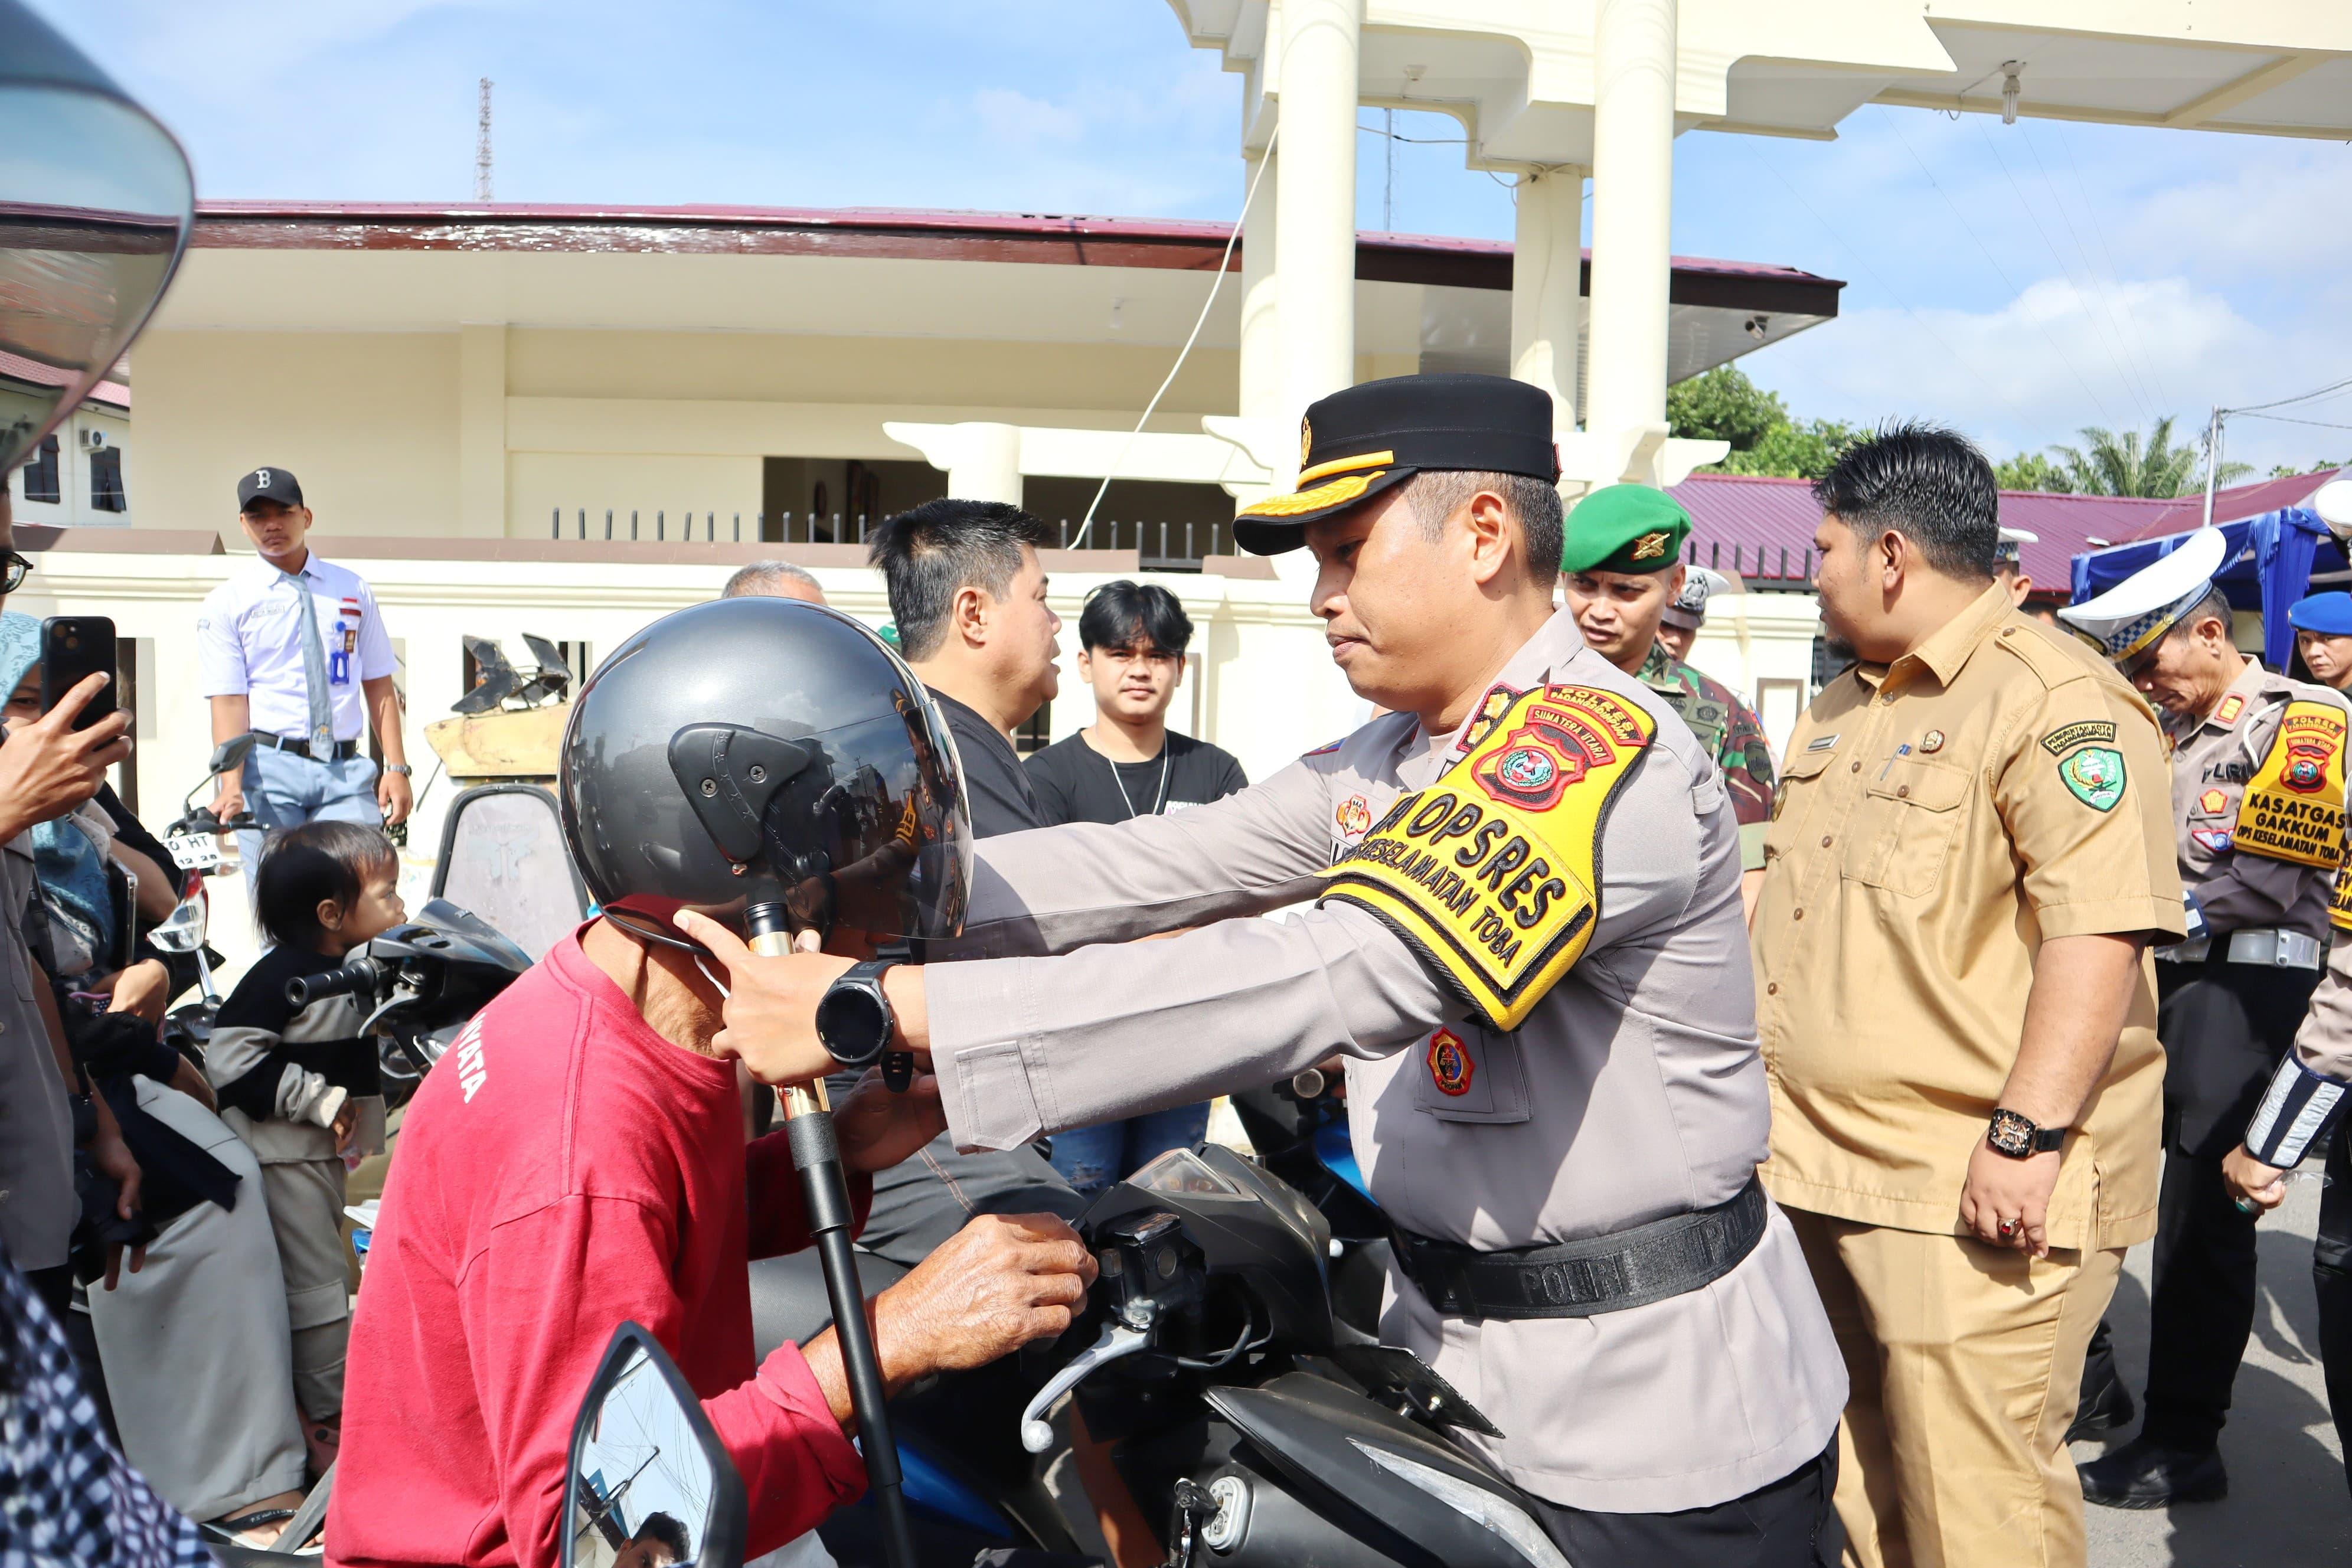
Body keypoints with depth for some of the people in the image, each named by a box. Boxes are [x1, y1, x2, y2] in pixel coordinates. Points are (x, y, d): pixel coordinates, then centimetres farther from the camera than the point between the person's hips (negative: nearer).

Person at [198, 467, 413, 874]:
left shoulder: (353, 590, 14)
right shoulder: (227, 602, 7)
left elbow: (379, 687, 11)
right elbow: (228, 701, -3)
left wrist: (397, 767, 0)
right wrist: (232, 785, -17)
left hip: (347, 770, 1)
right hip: (268, 768, -1)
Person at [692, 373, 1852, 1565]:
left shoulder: (1607, 750, -23)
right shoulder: (1393, 761, 6)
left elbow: (1325, 977, -34)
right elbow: (1162, 866, -2)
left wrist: (880, 1008, -36)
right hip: (1448, 1344, 7)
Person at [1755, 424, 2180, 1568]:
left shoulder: (2057, 699, -13)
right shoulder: (1840, 711, 17)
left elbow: (2099, 927, -21)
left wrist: (2027, 1135, -25)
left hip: (1973, 1191, -8)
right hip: (1816, 1170, 9)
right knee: (1861, 1473, 19)